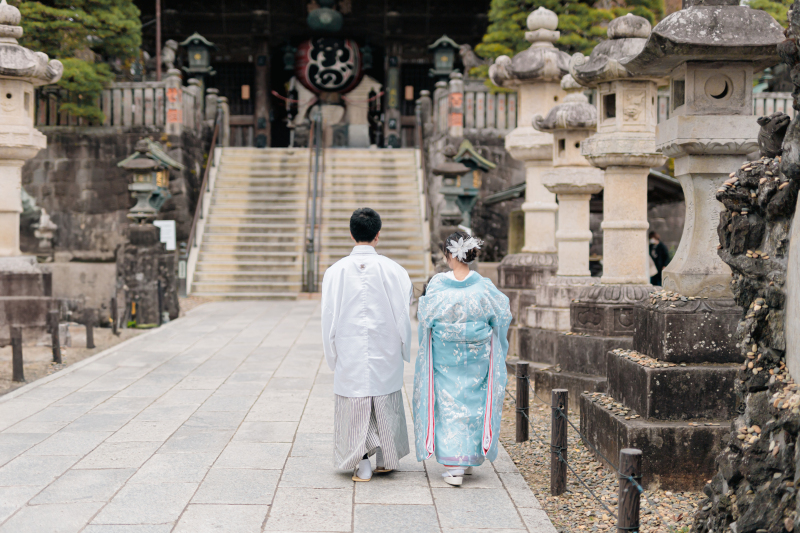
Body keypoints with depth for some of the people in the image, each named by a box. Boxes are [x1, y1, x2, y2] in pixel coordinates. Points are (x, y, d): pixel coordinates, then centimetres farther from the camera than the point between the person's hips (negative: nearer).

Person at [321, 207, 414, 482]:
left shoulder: (335, 272, -7)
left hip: (349, 356, 0)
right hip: (385, 356, 0)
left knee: (353, 408, 9)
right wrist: (405, 352, 10)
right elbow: (403, 317, -3)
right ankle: (385, 458, 27)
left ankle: (361, 463, 9)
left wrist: (333, 358, 9)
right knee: (386, 406, 16)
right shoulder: (394, 270, -8)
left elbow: (329, 320, -3)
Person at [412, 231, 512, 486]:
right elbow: (502, 316, 2)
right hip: (477, 358, 1)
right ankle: (470, 459, 24)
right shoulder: (484, 287, -10)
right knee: (473, 403, 15)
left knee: (448, 404, 7)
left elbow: (424, 318, -2)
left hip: (444, 357, -1)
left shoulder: (437, 285, -13)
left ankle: (453, 465, 1)